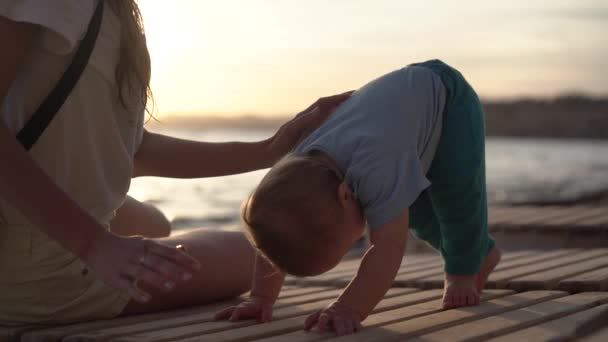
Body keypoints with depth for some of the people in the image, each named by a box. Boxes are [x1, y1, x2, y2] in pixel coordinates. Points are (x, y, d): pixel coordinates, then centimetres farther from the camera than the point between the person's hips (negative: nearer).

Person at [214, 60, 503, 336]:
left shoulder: (375, 169, -50)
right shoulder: (298, 174, -27)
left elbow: (388, 248, -52)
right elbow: (277, 238, -16)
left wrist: (348, 309, -59)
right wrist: (261, 298, -25)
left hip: (445, 95, -6)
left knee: (455, 191, -17)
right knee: (415, 210, 15)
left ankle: (465, 266, 12)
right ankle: (481, 251, 38)